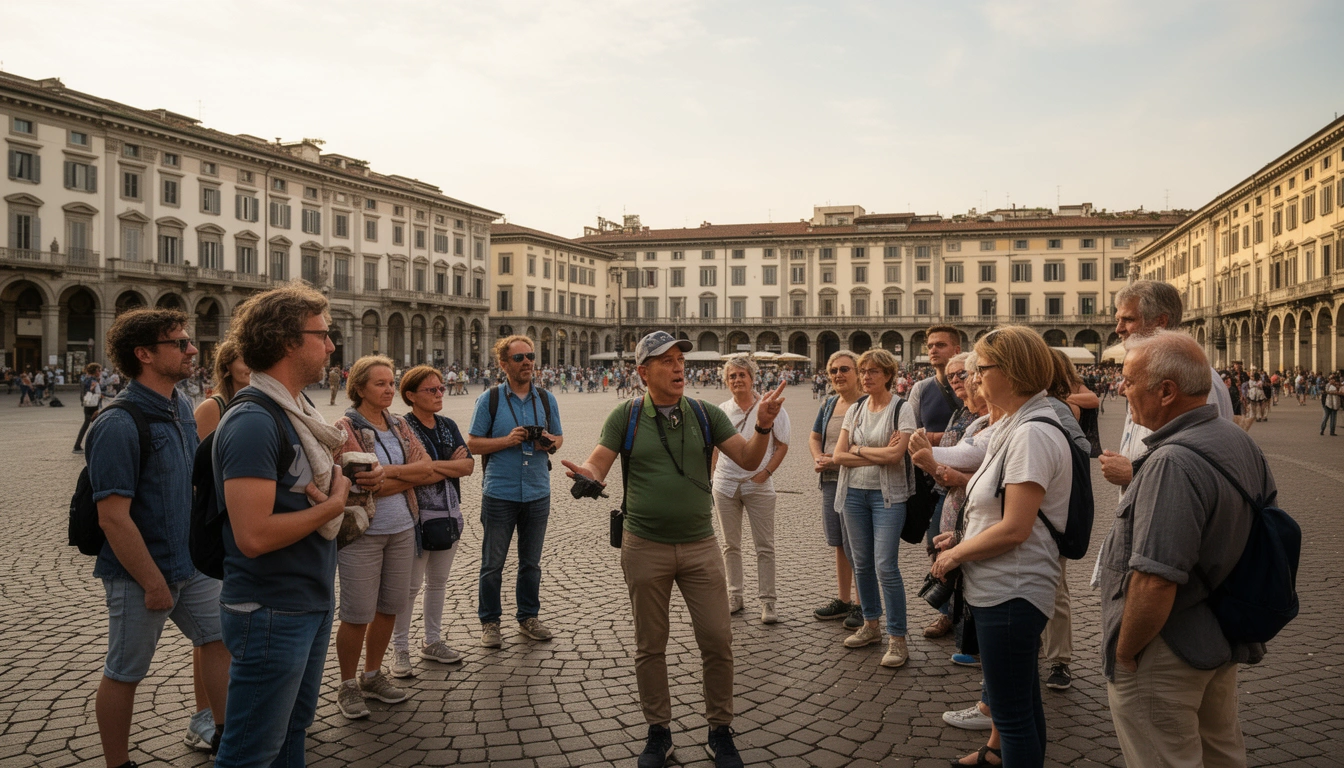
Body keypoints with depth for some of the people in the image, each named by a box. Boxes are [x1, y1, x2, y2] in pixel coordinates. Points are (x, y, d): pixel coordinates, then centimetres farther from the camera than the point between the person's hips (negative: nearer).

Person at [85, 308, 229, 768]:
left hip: (191, 565, 8)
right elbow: (113, 516, -24)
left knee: (223, 640, 15)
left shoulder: (181, 408, 4)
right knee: (124, 674, 8)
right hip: (141, 576, -8)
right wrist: (154, 583, -19)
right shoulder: (120, 424, -22)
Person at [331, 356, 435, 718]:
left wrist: (389, 471, -14)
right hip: (362, 533, -6)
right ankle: (348, 686, 19)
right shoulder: (345, 428, -10)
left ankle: (372, 675, 30)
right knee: (358, 614, 1)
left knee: (389, 607, 13)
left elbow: (427, 468, -1)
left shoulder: (399, 425, 9)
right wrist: (409, 476, -11)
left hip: (402, 529, 6)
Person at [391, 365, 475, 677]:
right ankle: (400, 649, 14)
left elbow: (469, 465, -3)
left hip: (449, 514, 6)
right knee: (410, 585, 1)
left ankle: (432, 642, 27)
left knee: (438, 582, 15)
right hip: (417, 516, -6)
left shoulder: (448, 426, 8)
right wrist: (452, 465, -11)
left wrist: (433, 464, -16)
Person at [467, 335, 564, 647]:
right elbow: (473, 444, -2)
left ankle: (528, 618, 26)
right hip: (499, 493, -3)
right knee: (492, 563, 5)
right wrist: (507, 440, -17)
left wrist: (551, 442, -9)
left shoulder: (546, 399, 7)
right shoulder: (489, 399, -3)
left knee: (531, 562, 13)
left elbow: (559, 437, 14)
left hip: (537, 494, 3)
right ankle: (489, 622, 18)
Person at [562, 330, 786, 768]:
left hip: (700, 546, 1)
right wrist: (586, 474, -32)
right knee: (650, 646, 11)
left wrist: (763, 426, -21)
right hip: (645, 548, -1)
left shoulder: (705, 414, 2)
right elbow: (597, 463, -8)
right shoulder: (626, 417, -2)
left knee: (717, 641, 3)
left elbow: (749, 460, -2)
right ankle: (658, 732, 28)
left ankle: (720, 732, 22)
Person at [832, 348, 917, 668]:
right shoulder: (854, 410, 8)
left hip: (887, 494, -5)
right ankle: (871, 626, 27)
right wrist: (878, 455, -10)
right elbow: (839, 455, 0)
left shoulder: (902, 409, -6)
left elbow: (895, 454, -18)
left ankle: (897, 639, 0)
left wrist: (858, 449, -6)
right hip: (854, 492, 5)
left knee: (885, 566, -10)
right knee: (862, 563, 12)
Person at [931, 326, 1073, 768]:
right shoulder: (1017, 425, 12)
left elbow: (1014, 529, -24)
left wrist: (955, 554, -11)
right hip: (1008, 587, 10)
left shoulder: (1032, 433, -20)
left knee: (1012, 712, 3)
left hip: (1010, 592, -10)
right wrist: (962, 538, 6)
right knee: (1023, 702, 22)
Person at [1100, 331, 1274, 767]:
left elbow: (1155, 581, -32)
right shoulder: (1242, 443, 3)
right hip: (1225, 642, 9)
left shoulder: (1173, 463, -28)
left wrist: (1124, 652, -18)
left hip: (1166, 654, -9)